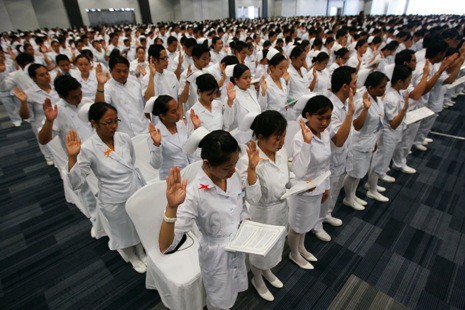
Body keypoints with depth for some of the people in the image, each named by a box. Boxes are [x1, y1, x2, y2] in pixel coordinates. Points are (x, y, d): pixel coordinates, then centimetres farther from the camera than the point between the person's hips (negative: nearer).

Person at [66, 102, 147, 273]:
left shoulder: (124, 137, -9)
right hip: (115, 201, -3)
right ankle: (132, 257, 52)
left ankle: (140, 251, 55)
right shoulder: (87, 148, -20)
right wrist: (72, 157, -32)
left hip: (137, 191, 3)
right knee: (124, 233, 21)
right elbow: (76, 183, -22)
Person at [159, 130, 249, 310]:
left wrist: (246, 221, -12)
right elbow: (165, 247, -34)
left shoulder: (233, 176, -13)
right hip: (216, 256, -5)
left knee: (232, 294, 31)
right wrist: (171, 207, -48)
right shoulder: (194, 194, -31)